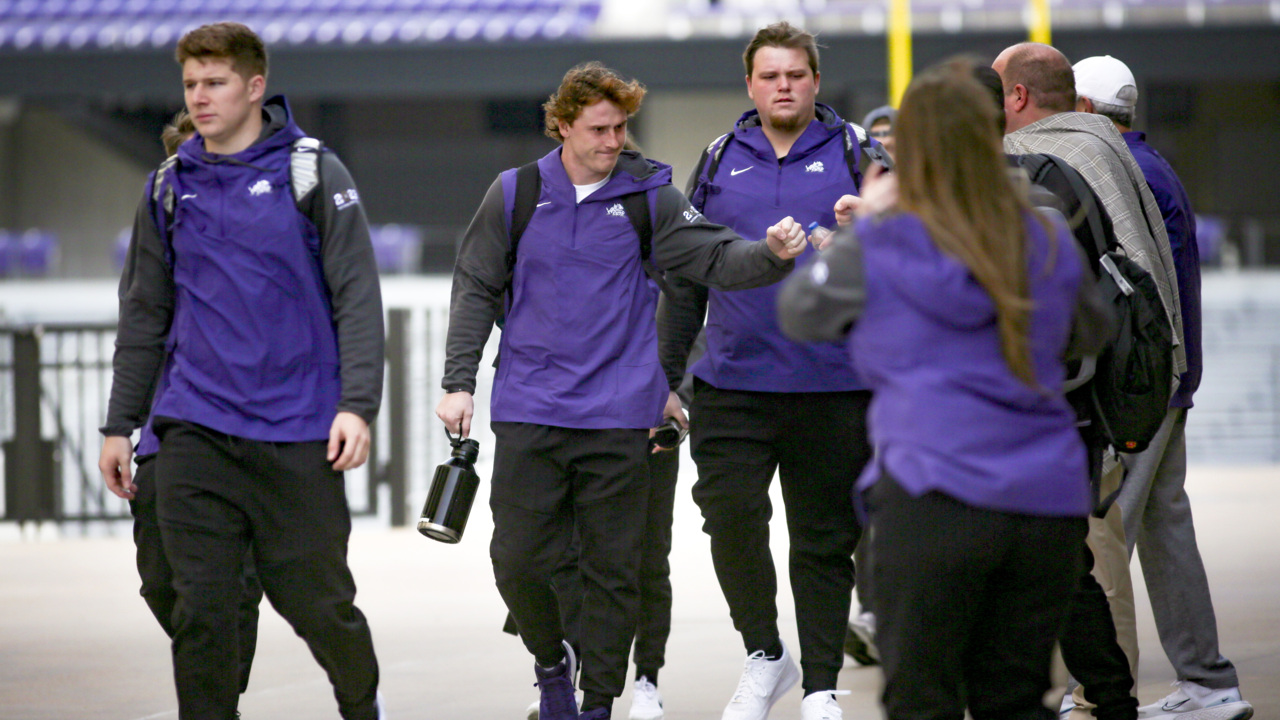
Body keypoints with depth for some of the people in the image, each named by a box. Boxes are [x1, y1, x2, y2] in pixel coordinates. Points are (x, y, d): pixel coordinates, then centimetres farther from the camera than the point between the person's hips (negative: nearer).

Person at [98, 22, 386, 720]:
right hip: (194, 433, 3)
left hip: (297, 437, -3)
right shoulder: (169, 189, 11)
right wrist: (119, 425, 13)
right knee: (200, 609, -2)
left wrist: (357, 405, -14)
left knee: (316, 599, 6)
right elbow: (144, 315, 16)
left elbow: (357, 296, -4)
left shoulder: (314, 175, 0)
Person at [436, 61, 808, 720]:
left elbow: (717, 258, -6)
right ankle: (551, 662, 25)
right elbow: (476, 291, 9)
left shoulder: (648, 196, 1)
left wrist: (773, 254, -27)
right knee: (518, 560, -2)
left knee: (612, 567, 3)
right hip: (528, 412, 0)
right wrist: (457, 383, 3)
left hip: (618, 416, 0)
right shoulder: (515, 194, 3)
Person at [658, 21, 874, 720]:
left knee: (824, 540, 5)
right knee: (729, 513, -12)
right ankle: (764, 654, 9)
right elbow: (685, 279, 14)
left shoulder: (855, 156, 4)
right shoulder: (719, 164, 10)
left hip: (833, 385, -1)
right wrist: (664, 379, 13)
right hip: (732, 383, 1)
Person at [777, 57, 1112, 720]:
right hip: (1048, 502, 4)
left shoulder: (877, 248, -3)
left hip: (936, 499, -4)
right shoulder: (1049, 245, 8)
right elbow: (1090, 334, 27)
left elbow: (795, 314, 16)